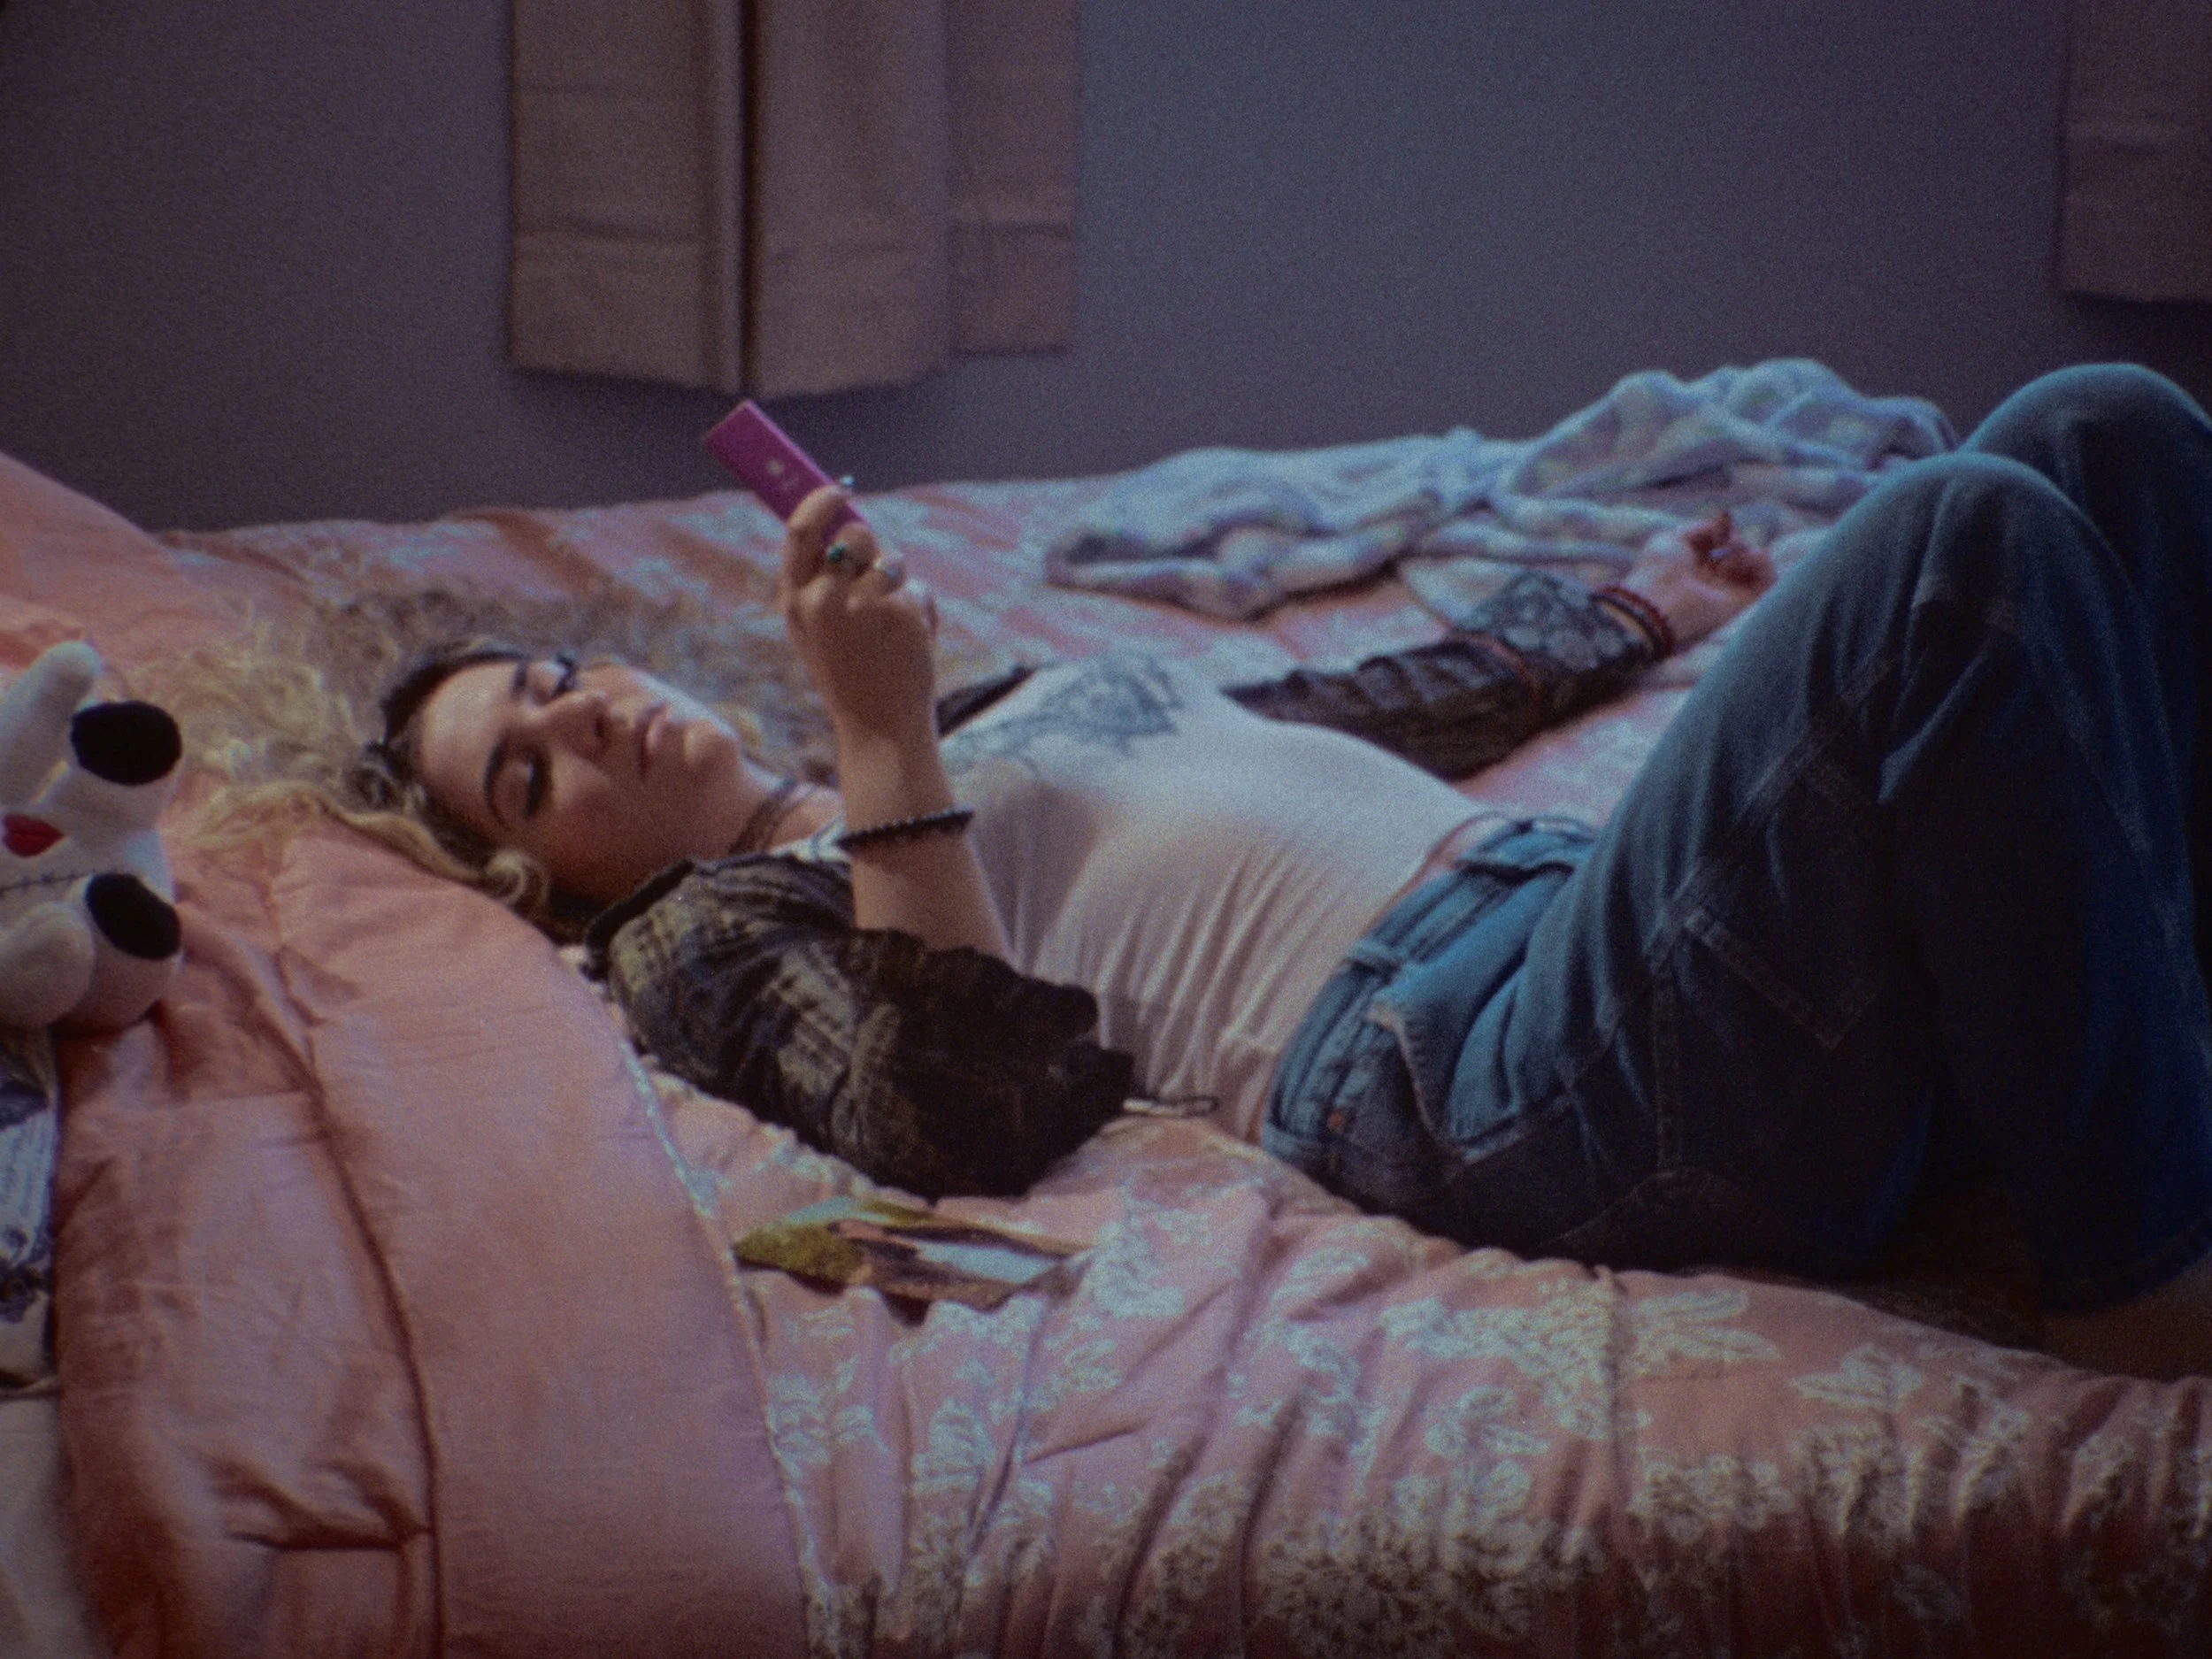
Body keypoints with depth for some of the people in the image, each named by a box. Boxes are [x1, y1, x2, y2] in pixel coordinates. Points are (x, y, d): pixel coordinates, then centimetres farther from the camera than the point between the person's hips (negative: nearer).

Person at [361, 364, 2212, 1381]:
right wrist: (883, 744, -14)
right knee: (1957, 537, -27)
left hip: (1578, 892, 9)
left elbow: (1354, 713, 40)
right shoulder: (707, 931, 10)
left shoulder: (1016, 701, 33)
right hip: (1467, 1052, -8)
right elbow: (968, 1123, -9)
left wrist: (1633, 614, 48)